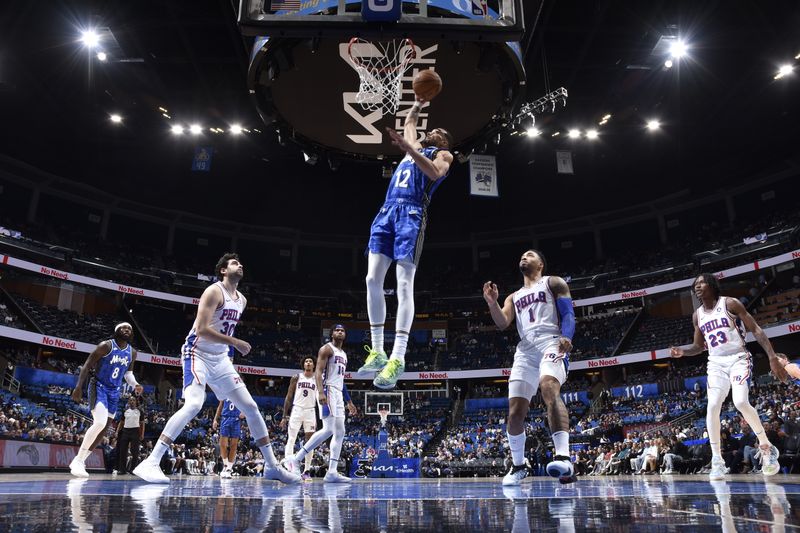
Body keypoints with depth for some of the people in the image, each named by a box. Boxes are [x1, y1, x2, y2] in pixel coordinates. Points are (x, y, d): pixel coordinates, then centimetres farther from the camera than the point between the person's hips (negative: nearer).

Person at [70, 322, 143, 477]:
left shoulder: (132, 352, 5)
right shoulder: (106, 346, -13)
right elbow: (87, 365, -11)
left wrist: (135, 384, -2)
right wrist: (78, 387, -18)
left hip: (114, 392, 7)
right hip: (99, 387, -7)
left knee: (104, 429, 7)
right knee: (100, 422, -25)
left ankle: (80, 460, 22)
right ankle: (78, 461, -11)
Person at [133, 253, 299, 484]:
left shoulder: (242, 300, 11)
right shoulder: (214, 291, -13)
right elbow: (202, 329, -23)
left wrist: (229, 349, 16)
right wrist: (236, 343, -23)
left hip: (220, 358, 8)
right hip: (198, 353, -8)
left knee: (251, 407, 2)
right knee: (194, 405, -28)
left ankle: (272, 465, 9)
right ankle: (150, 463, -20)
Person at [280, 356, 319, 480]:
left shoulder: (317, 380, 6)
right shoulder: (296, 378, 2)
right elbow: (289, 397, 3)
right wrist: (284, 416, -3)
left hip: (310, 412, 2)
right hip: (297, 410, -1)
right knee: (291, 439, -6)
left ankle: (307, 471, 6)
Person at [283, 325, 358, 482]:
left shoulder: (344, 354, 23)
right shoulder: (326, 349, -3)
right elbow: (318, 371, -14)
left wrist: (349, 402, 24)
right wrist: (321, 392, -29)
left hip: (338, 393, 9)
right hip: (327, 390, -9)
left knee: (340, 433, 2)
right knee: (328, 429, -18)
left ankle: (332, 472, 1)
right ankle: (295, 459, -11)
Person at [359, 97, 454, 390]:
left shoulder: (443, 155, 14)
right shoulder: (418, 147, 33)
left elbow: (434, 172, -10)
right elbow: (409, 122, 52)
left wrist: (408, 149, -20)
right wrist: (419, 103, 46)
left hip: (411, 214, -7)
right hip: (387, 211, 7)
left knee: (404, 284, -17)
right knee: (373, 280, -5)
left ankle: (397, 358, -22)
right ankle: (377, 351, 0)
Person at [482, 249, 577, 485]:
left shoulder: (553, 282, 15)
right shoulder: (513, 297, 29)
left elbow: (568, 314, 3)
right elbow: (502, 323, 12)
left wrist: (567, 337, -18)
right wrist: (492, 303, -6)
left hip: (551, 343, -5)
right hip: (525, 350, 5)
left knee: (549, 388, -35)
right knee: (515, 412, -1)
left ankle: (564, 458, -44)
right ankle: (518, 467, 17)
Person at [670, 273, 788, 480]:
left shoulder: (730, 303, -7)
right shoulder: (697, 315, 8)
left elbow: (756, 330, -8)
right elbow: (699, 346, 17)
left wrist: (772, 357, -17)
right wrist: (682, 351, -4)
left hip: (738, 358, -4)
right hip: (716, 363, 5)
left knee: (741, 402, -24)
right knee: (712, 406, -11)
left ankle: (766, 448, 0)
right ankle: (717, 460, -3)